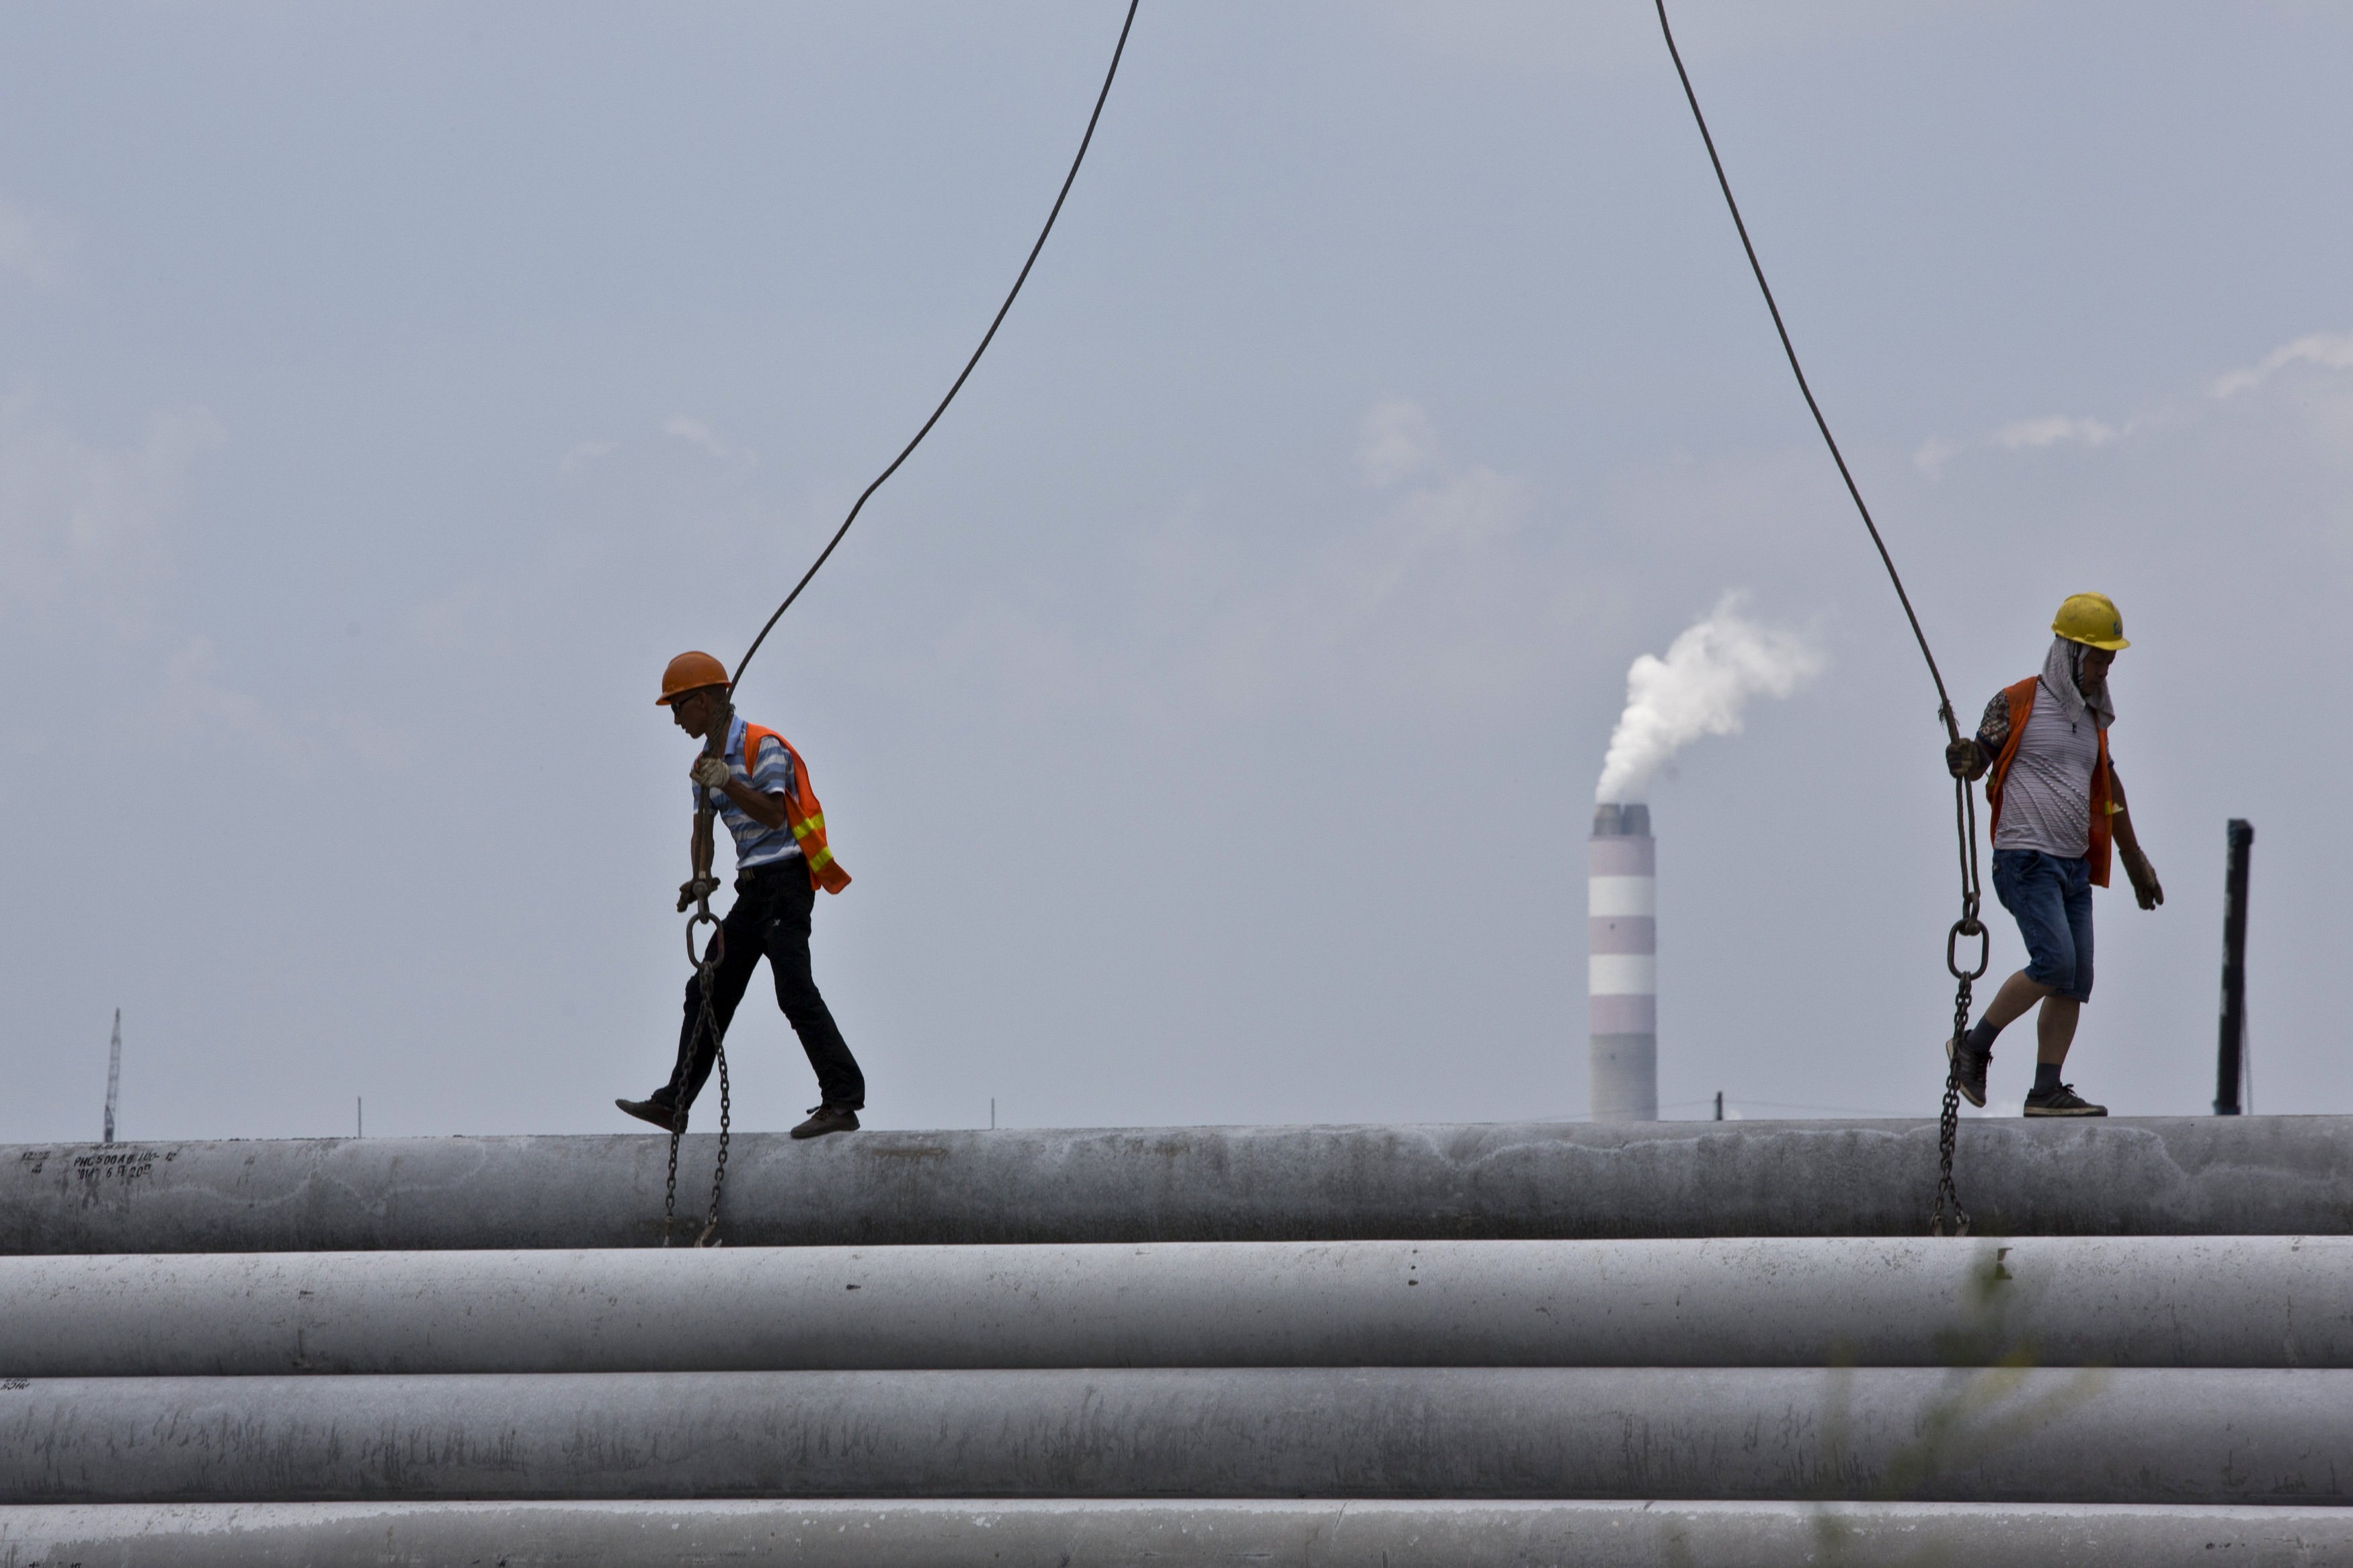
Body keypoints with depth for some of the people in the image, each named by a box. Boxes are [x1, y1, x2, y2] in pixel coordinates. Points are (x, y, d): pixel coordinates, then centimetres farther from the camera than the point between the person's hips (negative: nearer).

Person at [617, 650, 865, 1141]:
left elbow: (773, 814, -19)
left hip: (784, 879, -9)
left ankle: (843, 1100, -20)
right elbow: (703, 826, 11)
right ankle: (674, 1104, 18)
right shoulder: (708, 762, 16)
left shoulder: (763, 746, -11)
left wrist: (726, 783, -28)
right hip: (753, 888, 9)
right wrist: (701, 876, -7)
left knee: (795, 991, -18)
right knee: (708, 990, 12)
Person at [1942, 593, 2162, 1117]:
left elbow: (2109, 791, 27)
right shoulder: (2016, 703, -3)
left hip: (2074, 864, 7)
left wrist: (2136, 862, 31)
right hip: (2025, 857, -7)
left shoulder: (2093, 718, 18)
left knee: (2076, 980, 0)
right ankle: (1973, 1045, -4)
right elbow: (1978, 760, -6)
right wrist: (1962, 759, -31)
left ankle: (2046, 1091, 2)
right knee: (2055, 961, -19)